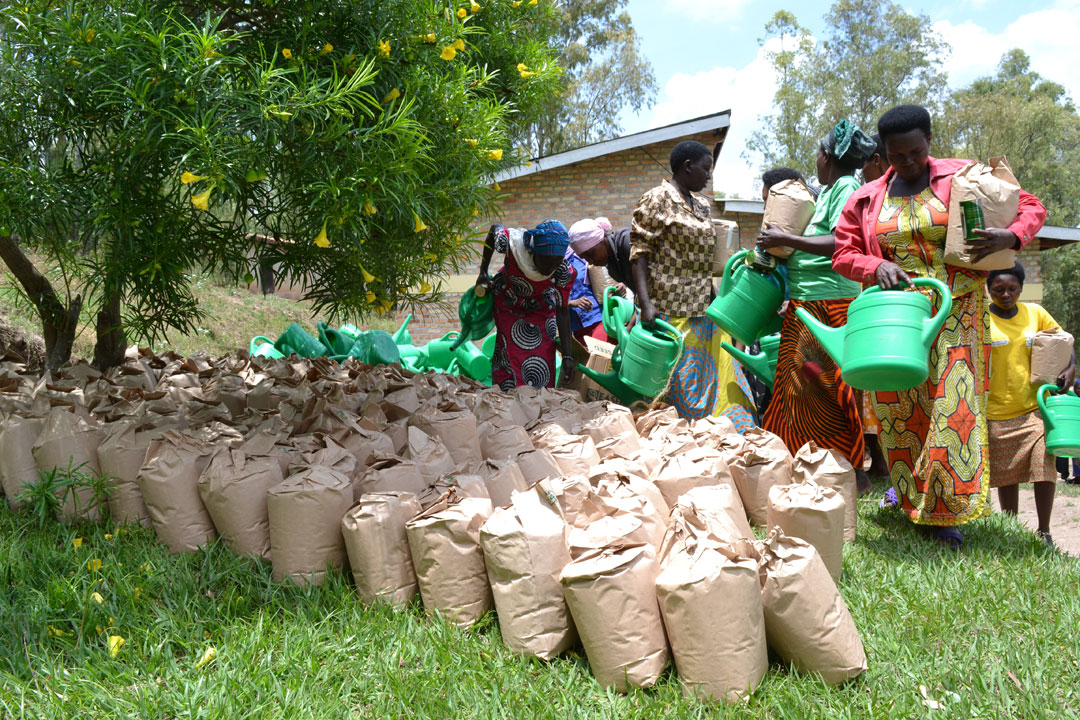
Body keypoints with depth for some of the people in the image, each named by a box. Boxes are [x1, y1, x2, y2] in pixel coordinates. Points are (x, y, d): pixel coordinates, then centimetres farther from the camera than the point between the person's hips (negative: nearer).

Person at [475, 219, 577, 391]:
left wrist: (567, 356, -21)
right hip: (507, 304, 0)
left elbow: (562, 311, -20)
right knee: (509, 358, -3)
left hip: (540, 310, 0)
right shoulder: (512, 242, -35)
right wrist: (483, 272, -5)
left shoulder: (565, 272, -32)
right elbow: (494, 229, -10)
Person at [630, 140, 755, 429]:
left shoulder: (701, 206, 16)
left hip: (700, 312, 8)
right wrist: (645, 304, -24)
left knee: (712, 377, 9)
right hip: (668, 310, -8)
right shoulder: (657, 200, -8)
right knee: (676, 386, -4)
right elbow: (640, 252, -14)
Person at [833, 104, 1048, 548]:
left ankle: (944, 511, -3)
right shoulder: (866, 200, 10)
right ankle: (909, 485, 28)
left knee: (952, 400, -10)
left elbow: (1031, 207, 6)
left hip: (955, 312, -2)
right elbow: (843, 254, 9)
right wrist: (876, 265, -13)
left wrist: (1010, 236, -16)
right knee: (897, 406, 5)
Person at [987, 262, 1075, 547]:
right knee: (1006, 476, 7)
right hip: (997, 413, -2)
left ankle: (1044, 533, 3)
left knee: (1045, 468, -10)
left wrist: (1070, 368, -3)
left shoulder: (1035, 313, 4)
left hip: (1034, 408, 2)